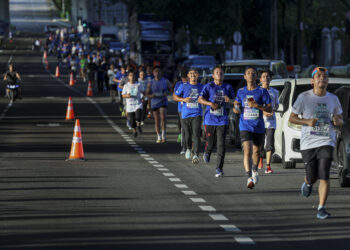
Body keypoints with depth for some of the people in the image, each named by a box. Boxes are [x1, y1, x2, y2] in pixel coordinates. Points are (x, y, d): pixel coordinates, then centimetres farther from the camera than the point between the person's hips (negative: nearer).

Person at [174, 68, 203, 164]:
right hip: (185, 114, 1)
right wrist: (183, 99, -10)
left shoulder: (201, 87, 7)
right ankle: (188, 148, 41)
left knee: (196, 134, -17)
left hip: (197, 114, -1)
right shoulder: (183, 86, 3)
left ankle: (196, 155, -22)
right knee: (188, 134, 10)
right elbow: (175, 97, 7)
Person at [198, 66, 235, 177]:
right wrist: (210, 103, -19)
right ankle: (207, 153, 45)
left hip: (222, 120, 1)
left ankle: (219, 169, -6)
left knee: (221, 145, -9)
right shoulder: (209, 87, 1)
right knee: (211, 142, 7)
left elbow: (233, 100, 17)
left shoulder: (228, 87, 8)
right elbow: (200, 99, -2)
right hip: (210, 119, -1)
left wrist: (229, 100, -7)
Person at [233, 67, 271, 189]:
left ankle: (254, 171, 44)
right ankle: (249, 178, -23)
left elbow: (269, 109, -5)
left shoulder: (262, 91, -1)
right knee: (247, 151, -17)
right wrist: (236, 108, -7)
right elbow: (236, 106, 18)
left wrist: (256, 106, -19)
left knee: (256, 151, 15)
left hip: (259, 127, 0)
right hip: (245, 127, 0)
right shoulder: (241, 92, 7)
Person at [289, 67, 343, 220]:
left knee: (324, 176, -13)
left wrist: (337, 122, -9)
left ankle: (321, 208, -7)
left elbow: (341, 121, 16)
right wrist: (307, 122, -15)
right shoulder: (304, 97, -1)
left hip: (326, 142, 1)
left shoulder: (333, 99, 7)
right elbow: (292, 118, 3)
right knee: (312, 177, 4)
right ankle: (308, 183, 42)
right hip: (308, 143, -1)